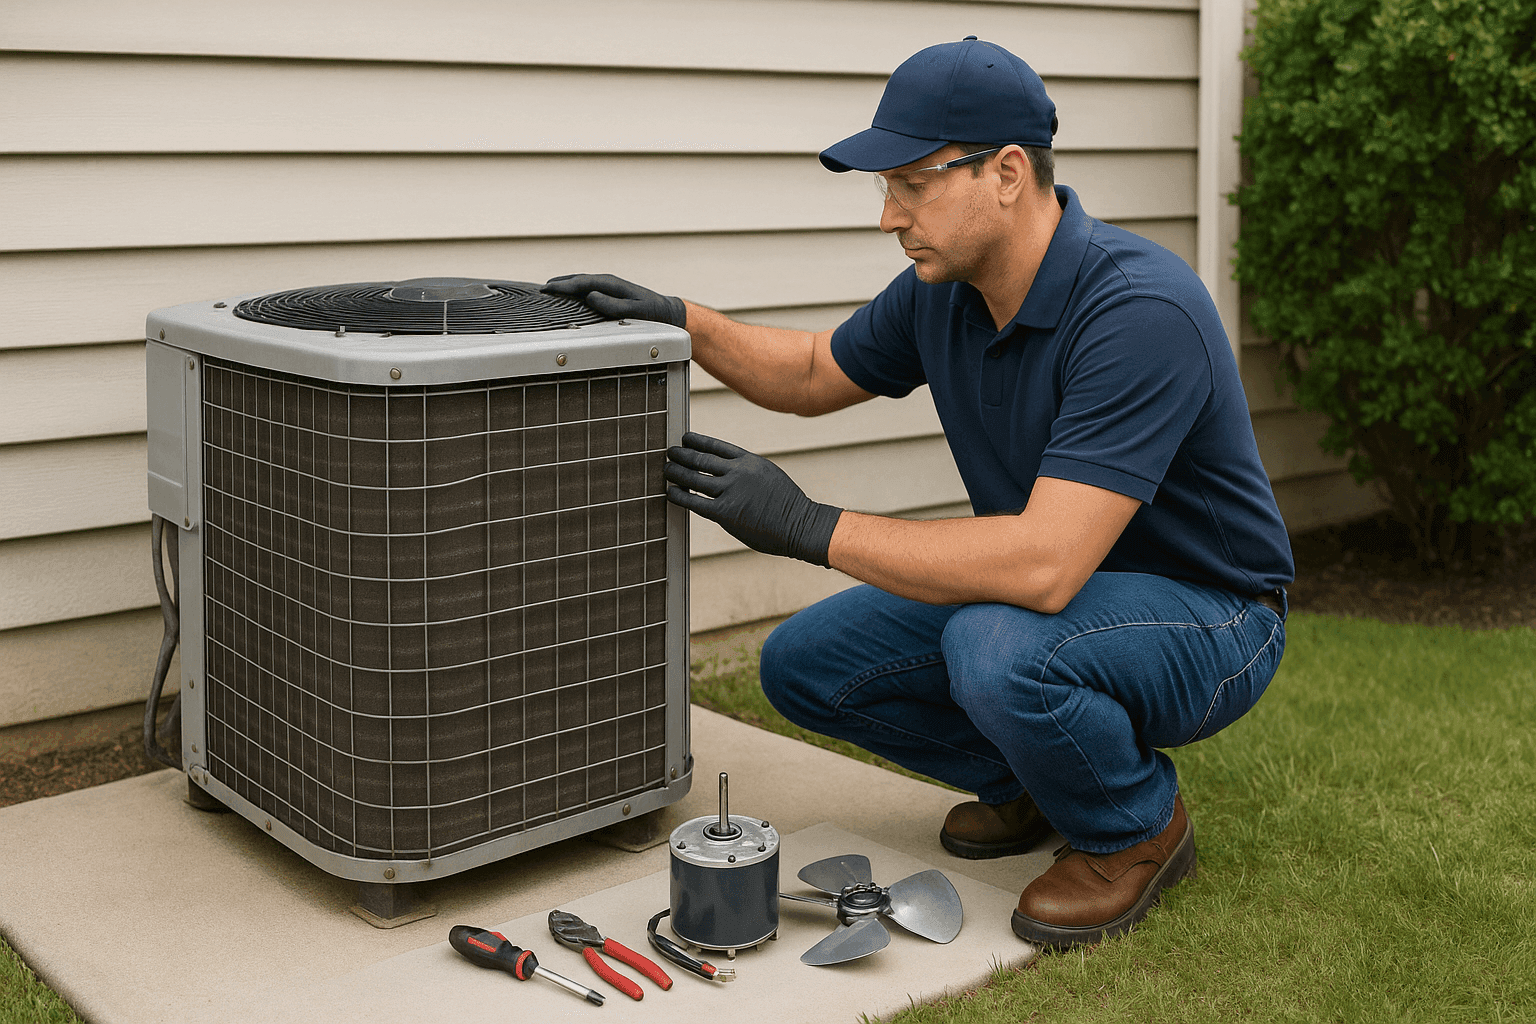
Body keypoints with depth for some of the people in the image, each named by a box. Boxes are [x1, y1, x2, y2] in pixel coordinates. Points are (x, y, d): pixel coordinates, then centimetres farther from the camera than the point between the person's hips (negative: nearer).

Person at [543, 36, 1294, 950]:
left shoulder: (1140, 310, -31)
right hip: (1055, 584, 8)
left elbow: (1045, 564, -39)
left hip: (1206, 614, -7)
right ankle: (1029, 780, 16)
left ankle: (1139, 826, -6)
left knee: (998, 651, -37)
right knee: (806, 662, -3)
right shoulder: (944, 291, -5)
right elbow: (814, 375, 15)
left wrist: (808, 526, -34)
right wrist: (679, 318, -2)